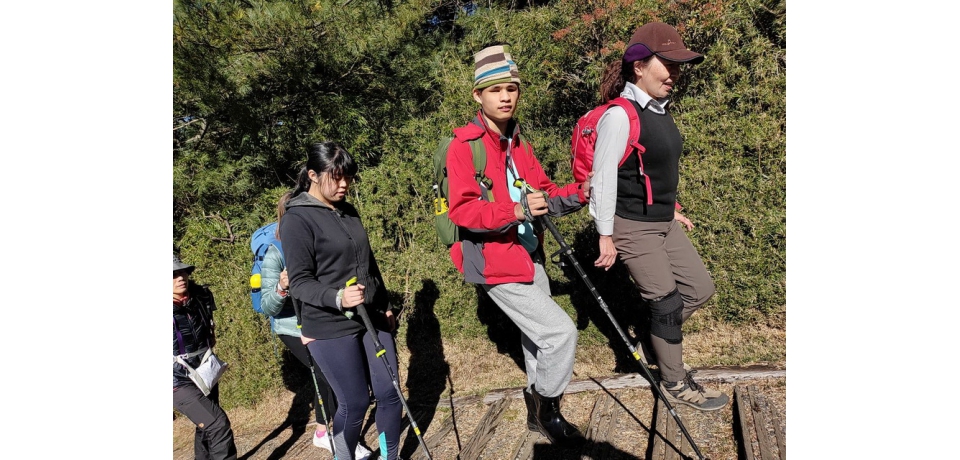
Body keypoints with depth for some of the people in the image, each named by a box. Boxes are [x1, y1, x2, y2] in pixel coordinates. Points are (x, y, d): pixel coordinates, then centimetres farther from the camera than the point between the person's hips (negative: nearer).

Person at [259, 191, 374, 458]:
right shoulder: (274, 254, -21)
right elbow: (267, 308, -24)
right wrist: (281, 289, -43)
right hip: (294, 329, -5)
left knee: (326, 378, 14)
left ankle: (322, 433, 37)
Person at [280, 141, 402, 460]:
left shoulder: (349, 211, 11)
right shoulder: (297, 219, -11)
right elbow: (300, 282, -14)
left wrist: (385, 306, 19)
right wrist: (337, 298, -30)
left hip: (372, 319, 7)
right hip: (330, 328, -6)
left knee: (390, 393, 8)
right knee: (355, 402, 2)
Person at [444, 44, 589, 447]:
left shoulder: (517, 143, 12)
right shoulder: (464, 145, -12)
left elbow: (545, 194, 12)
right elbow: (462, 210, -21)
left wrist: (579, 193, -7)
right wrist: (515, 211, -34)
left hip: (530, 258, 8)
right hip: (496, 264, -8)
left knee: (540, 337, 18)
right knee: (561, 332, -11)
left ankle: (540, 412, 38)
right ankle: (547, 409, 14)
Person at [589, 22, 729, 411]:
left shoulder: (660, 109, 8)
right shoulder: (620, 116, -19)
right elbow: (603, 178, -19)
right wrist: (605, 236, -16)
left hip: (663, 222, 9)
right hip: (633, 228, -9)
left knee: (700, 288, 14)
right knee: (666, 301, 1)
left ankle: (652, 336, 35)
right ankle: (675, 383, 22)